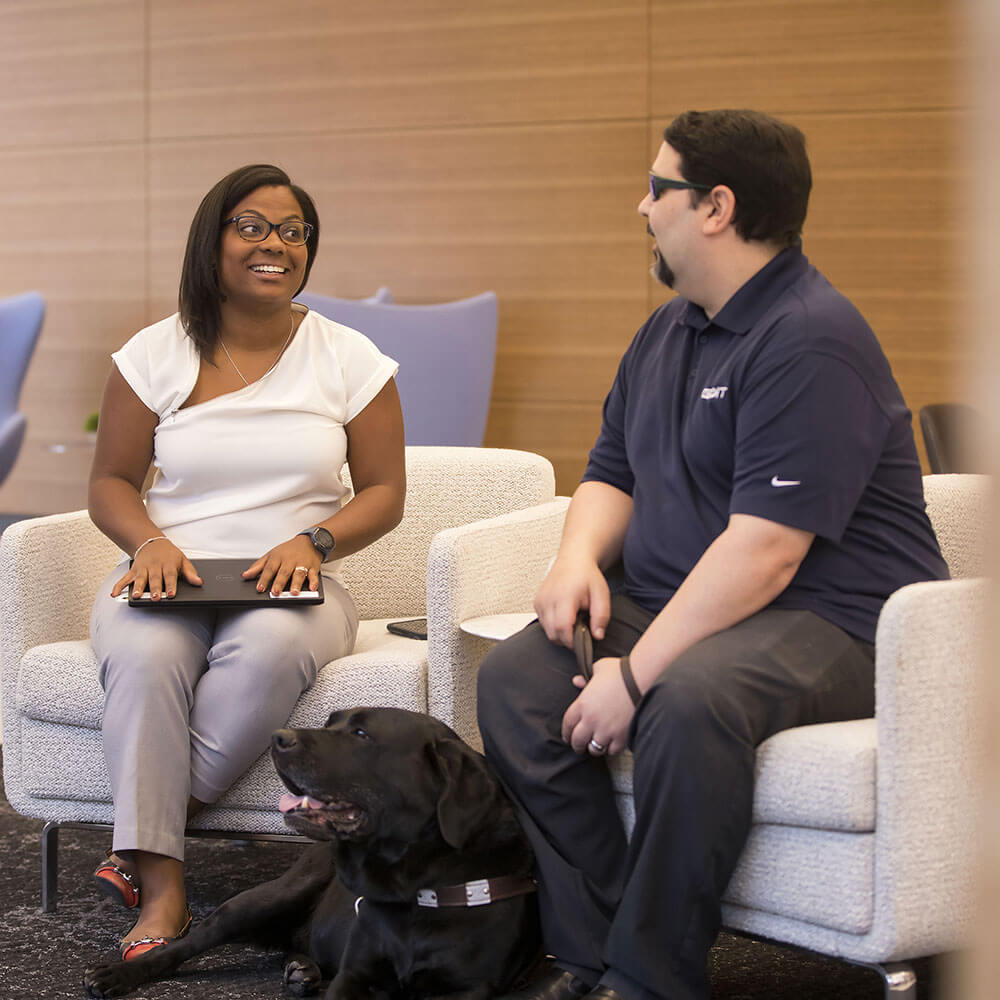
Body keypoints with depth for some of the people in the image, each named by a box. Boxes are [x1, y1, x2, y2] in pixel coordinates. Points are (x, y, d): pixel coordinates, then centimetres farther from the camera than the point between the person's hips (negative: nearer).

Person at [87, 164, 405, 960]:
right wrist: (151, 542, -12)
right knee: (144, 654, -35)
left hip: (292, 584, 0)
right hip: (170, 581, 0)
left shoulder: (350, 359, 6)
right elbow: (110, 483, 10)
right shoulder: (155, 354, 7)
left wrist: (312, 542, -12)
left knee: (271, 647, -37)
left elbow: (384, 492, 7)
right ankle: (162, 888, -32)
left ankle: (146, 837, -24)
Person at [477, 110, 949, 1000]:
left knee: (692, 701, -38)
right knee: (515, 679, -14)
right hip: (674, 597, 9)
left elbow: (764, 550, -25)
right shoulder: (668, 333, 15)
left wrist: (637, 675, -25)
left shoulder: (809, 342, -17)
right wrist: (580, 557, -1)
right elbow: (612, 473, 24)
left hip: (831, 621, -9)